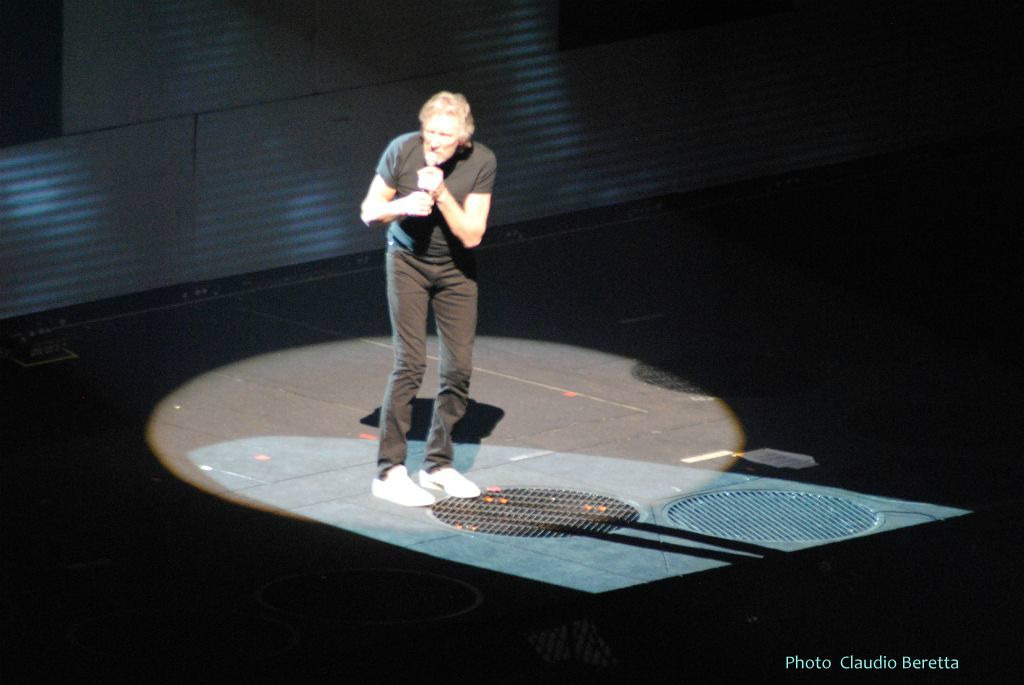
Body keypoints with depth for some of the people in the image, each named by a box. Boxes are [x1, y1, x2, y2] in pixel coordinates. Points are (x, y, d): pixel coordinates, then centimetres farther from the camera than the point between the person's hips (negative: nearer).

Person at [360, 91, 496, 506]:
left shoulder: (481, 162, -19)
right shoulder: (402, 150, -21)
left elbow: (472, 235, -18)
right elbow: (368, 213, -11)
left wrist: (441, 195, -32)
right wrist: (403, 206, -31)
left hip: (455, 269, 3)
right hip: (408, 262, -3)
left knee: (459, 367, 2)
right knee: (410, 363, -12)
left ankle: (438, 464, 17)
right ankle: (389, 471, -7)